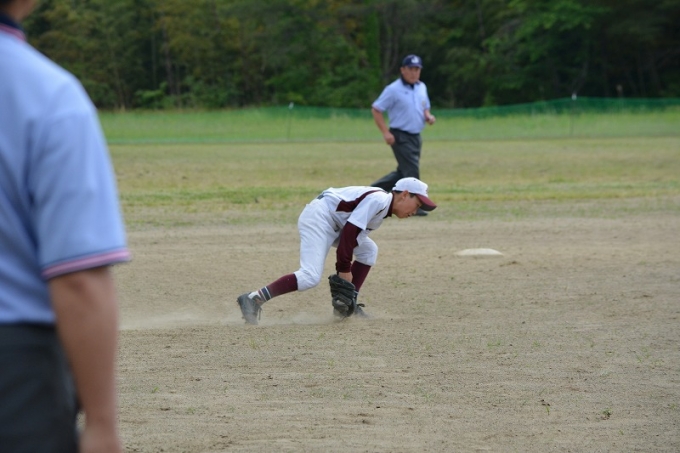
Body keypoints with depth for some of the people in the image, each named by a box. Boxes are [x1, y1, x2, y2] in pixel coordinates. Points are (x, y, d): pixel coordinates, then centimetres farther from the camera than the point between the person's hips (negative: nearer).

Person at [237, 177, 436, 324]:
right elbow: (349, 230, -22)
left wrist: (344, 268, 9)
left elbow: (353, 231, 16)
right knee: (310, 277, -22)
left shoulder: (383, 206, 15)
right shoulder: (379, 200, -16)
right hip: (319, 216, -11)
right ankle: (253, 299, -26)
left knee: (368, 251, 13)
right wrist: (344, 269, -18)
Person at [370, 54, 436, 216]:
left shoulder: (422, 88, 10)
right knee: (411, 170, -11)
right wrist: (386, 132, -17)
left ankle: (372, 190, 26)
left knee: (403, 172, 14)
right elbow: (376, 109, -9)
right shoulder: (393, 90, -11)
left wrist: (428, 116, -1)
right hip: (401, 136, -8)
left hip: (416, 136, 8)